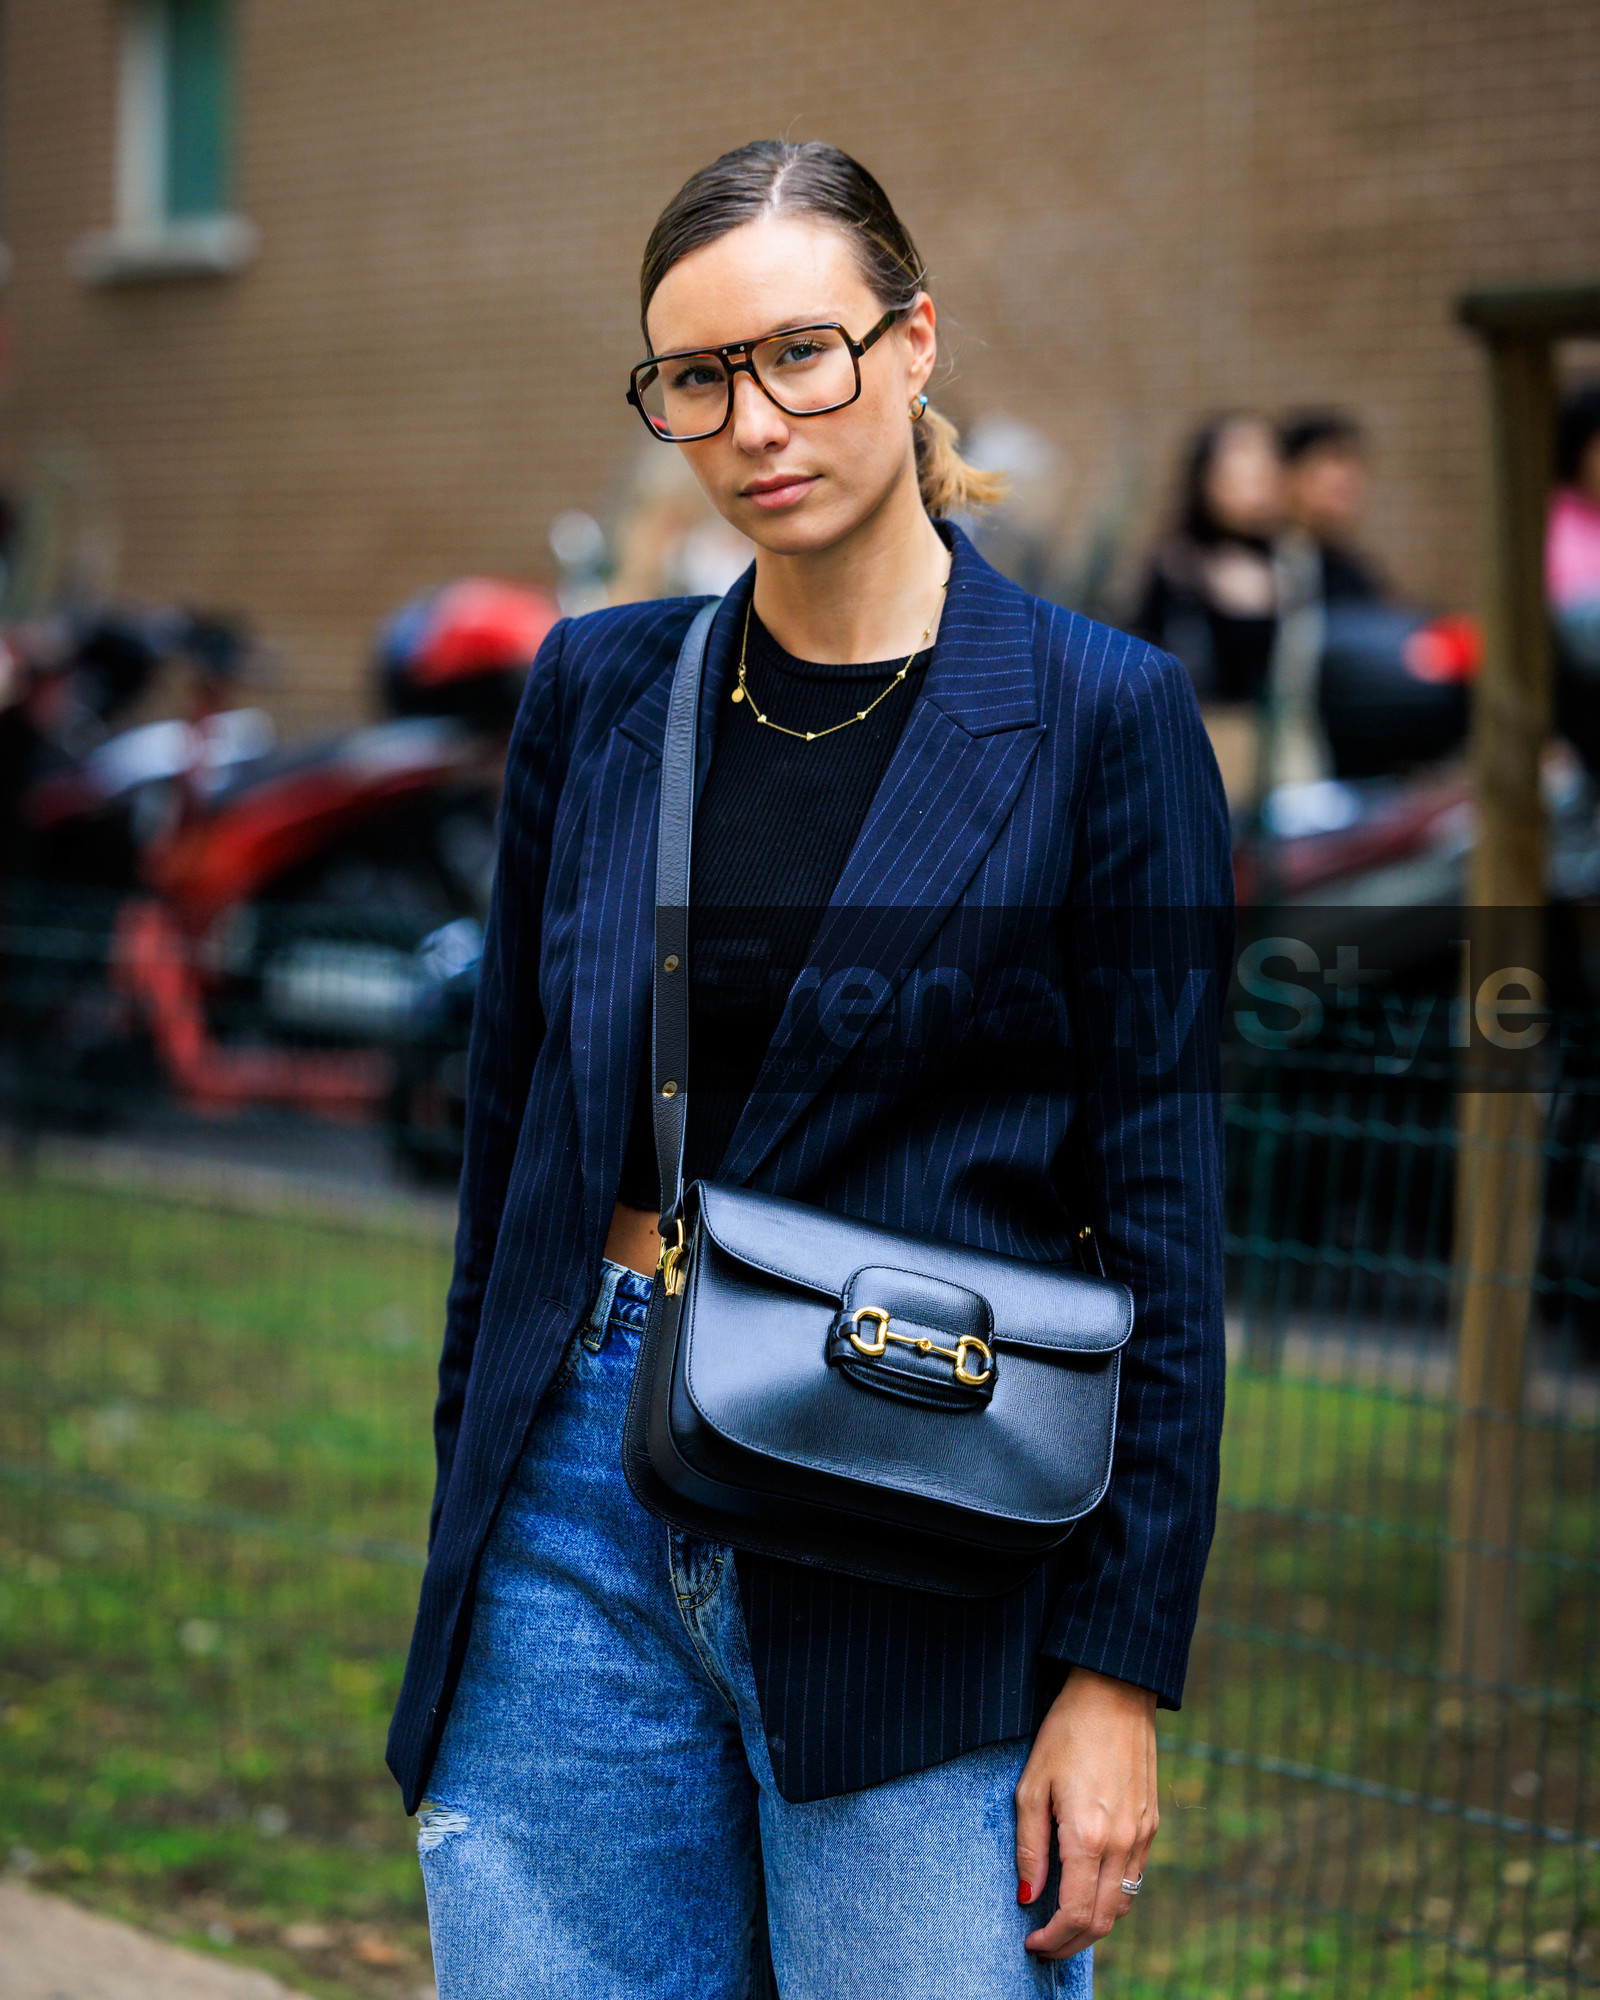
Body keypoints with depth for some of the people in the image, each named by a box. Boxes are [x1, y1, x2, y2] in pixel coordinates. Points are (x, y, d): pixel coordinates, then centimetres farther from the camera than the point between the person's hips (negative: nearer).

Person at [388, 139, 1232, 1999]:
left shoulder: (1098, 714, -6)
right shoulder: (598, 688, 7)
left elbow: (1162, 1222, -6)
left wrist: (1119, 1674, -8)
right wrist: (472, 1494, 13)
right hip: (579, 1518, 4)